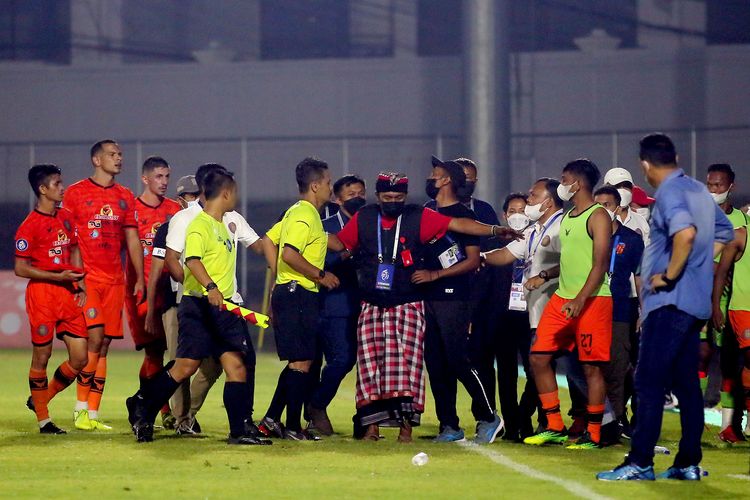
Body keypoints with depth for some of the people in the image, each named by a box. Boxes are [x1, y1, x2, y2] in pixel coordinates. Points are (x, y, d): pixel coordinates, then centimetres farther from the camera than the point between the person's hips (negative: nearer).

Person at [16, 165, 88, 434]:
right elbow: (21, 268, -10)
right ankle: (43, 419, 10)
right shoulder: (30, 226, -10)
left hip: (68, 293, 7)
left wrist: (80, 284, 11)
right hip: (41, 292, -7)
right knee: (42, 356, 0)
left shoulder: (66, 217, 12)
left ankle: (40, 399, 22)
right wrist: (58, 277, -15)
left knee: (80, 358, 2)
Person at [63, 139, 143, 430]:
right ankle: (81, 410, -8)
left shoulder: (125, 197, 14)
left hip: (114, 280, 5)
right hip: (86, 277, -5)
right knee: (95, 339, -16)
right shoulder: (75, 193, 0)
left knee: (103, 346, 4)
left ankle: (93, 415, 7)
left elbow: (133, 240, 18)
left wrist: (139, 279, 12)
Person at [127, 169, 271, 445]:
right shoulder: (200, 225, -11)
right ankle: (142, 406, 11)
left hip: (222, 306, 8)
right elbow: (192, 260, -26)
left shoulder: (224, 225, 19)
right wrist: (210, 287, -39)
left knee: (236, 364, -2)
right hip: (198, 305, -8)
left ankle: (241, 428, -4)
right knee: (186, 366, -7)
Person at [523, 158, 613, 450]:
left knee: (591, 366, -4)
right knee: (539, 357, 2)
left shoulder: (598, 217, -9)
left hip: (592, 300, -9)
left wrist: (581, 299, -25)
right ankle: (555, 427, 8)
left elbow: (600, 264, -16)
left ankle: (593, 434, 2)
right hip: (563, 297, 9)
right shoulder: (566, 218, 18)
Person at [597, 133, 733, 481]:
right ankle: (689, 463, 10)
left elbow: (685, 231, -32)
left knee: (649, 383, -10)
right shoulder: (699, 191, 15)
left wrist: (670, 275, -21)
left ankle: (640, 463, -13)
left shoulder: (668, 193, -13)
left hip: (670, 302, -9)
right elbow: (724, 233, 28)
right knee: (686, 384, 10)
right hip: (697, 303, 9)